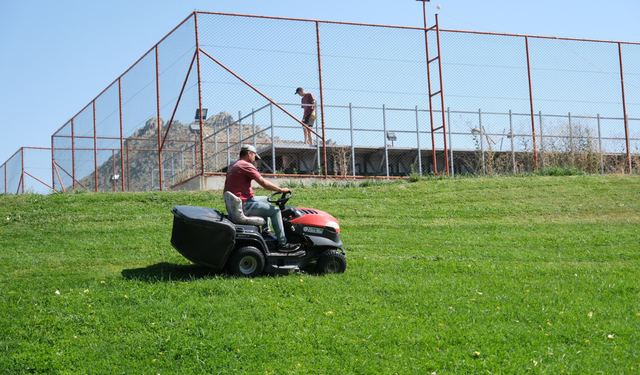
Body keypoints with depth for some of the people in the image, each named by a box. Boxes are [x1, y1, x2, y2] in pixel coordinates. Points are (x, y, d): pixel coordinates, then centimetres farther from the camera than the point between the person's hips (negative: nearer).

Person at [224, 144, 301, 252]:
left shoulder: (232, 167, 18)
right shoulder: (246, 165, -12)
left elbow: (225, 190, 21)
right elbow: (264, 183, -15)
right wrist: (281, 190, -4)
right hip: (244, 206, -10)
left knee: (266, 200, 27)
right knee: (275, 211, -8)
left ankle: (266, 230, 26)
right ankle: (282, 244, -8)